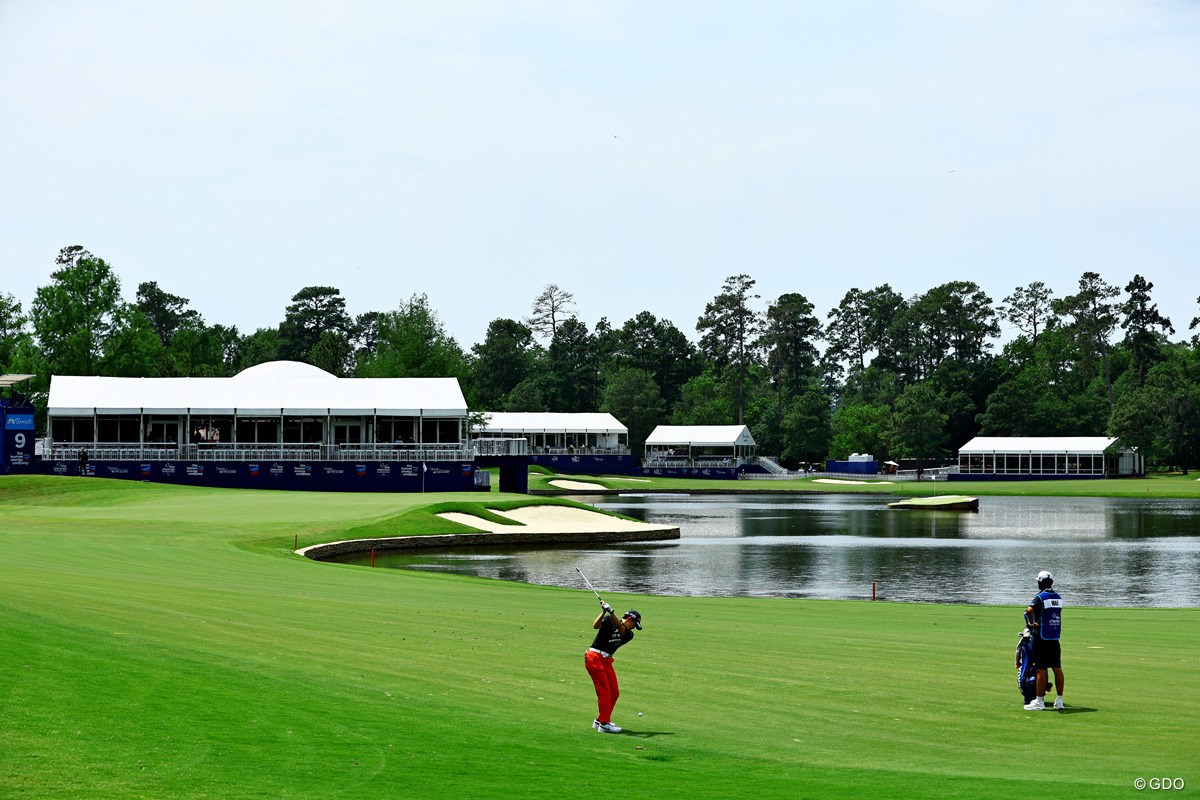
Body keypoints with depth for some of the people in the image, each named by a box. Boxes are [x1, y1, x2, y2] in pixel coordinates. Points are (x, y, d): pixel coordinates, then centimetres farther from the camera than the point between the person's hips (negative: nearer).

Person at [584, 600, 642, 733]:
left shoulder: (629, 634, 8)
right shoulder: (608, 620, -2)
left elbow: (620, 628, -14)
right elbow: (596, 626, -20)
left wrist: (611, 612, -30)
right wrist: (604, 612, -35)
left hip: (607, 661, 7)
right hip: (594, 658, -7)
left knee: (614, 693, 8)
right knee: (604, 691, -12)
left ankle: (599, 721, 21)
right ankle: (604, 724, -11)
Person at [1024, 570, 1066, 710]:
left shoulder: (1040, 597, -12)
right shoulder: (1058, 597, 9)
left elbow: (1029, 610, -30)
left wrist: (1032, 623, -14)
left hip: (1042, 638, -6)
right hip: (1055, 638, 6)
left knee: (1041, 669, -3)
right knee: (1057, 669, 8)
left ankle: (1039, 701, 1)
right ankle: (1059, 700, 12)